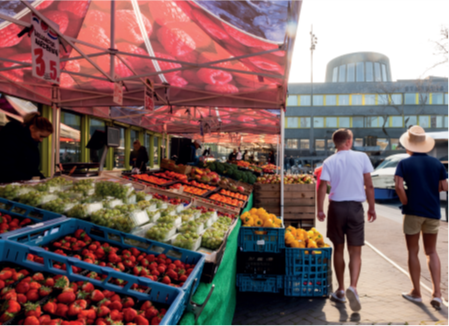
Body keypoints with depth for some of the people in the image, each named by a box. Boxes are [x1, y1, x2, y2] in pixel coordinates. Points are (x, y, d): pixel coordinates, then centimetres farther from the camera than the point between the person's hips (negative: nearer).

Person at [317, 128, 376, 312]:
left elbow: (322, 188, -7)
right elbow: (369, 186, -1)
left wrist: (319, 210, 1)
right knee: (355, 252, 5)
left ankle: (341, 290, 23)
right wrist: (372, 207, 7)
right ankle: (353, 287, -15)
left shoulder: (329, 162, -1)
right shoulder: (362, 157, -1)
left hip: (336, 207, 1)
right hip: (355, 207, -1)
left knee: (338, 249, 14)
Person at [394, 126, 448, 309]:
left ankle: (416, 292, 19)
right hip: (433, 212, 3)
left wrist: (405, 203, -5)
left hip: (413, 211, -3)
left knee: (413, 252, 9)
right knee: (432, 252, 16)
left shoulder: (405, 163, -5)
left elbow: (399, 186, -18)